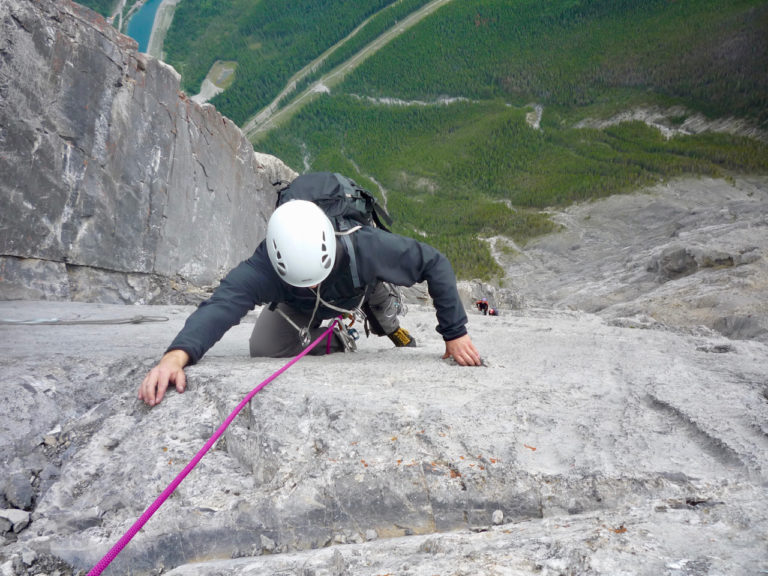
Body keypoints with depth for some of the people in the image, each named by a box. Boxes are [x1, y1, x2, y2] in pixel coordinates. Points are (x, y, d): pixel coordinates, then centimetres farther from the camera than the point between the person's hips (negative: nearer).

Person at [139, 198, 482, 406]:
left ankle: (388, 326, 11)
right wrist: (177, 354, -79)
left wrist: (455, 333, -35)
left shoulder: (366, 248, -46)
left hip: (357, 290, 2)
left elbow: (435, 264, -36)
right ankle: (333, 340, 10)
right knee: (263, 352, -17)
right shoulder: (264, 268, -45)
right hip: (296, 308, -2)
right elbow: (221, 305, -59)